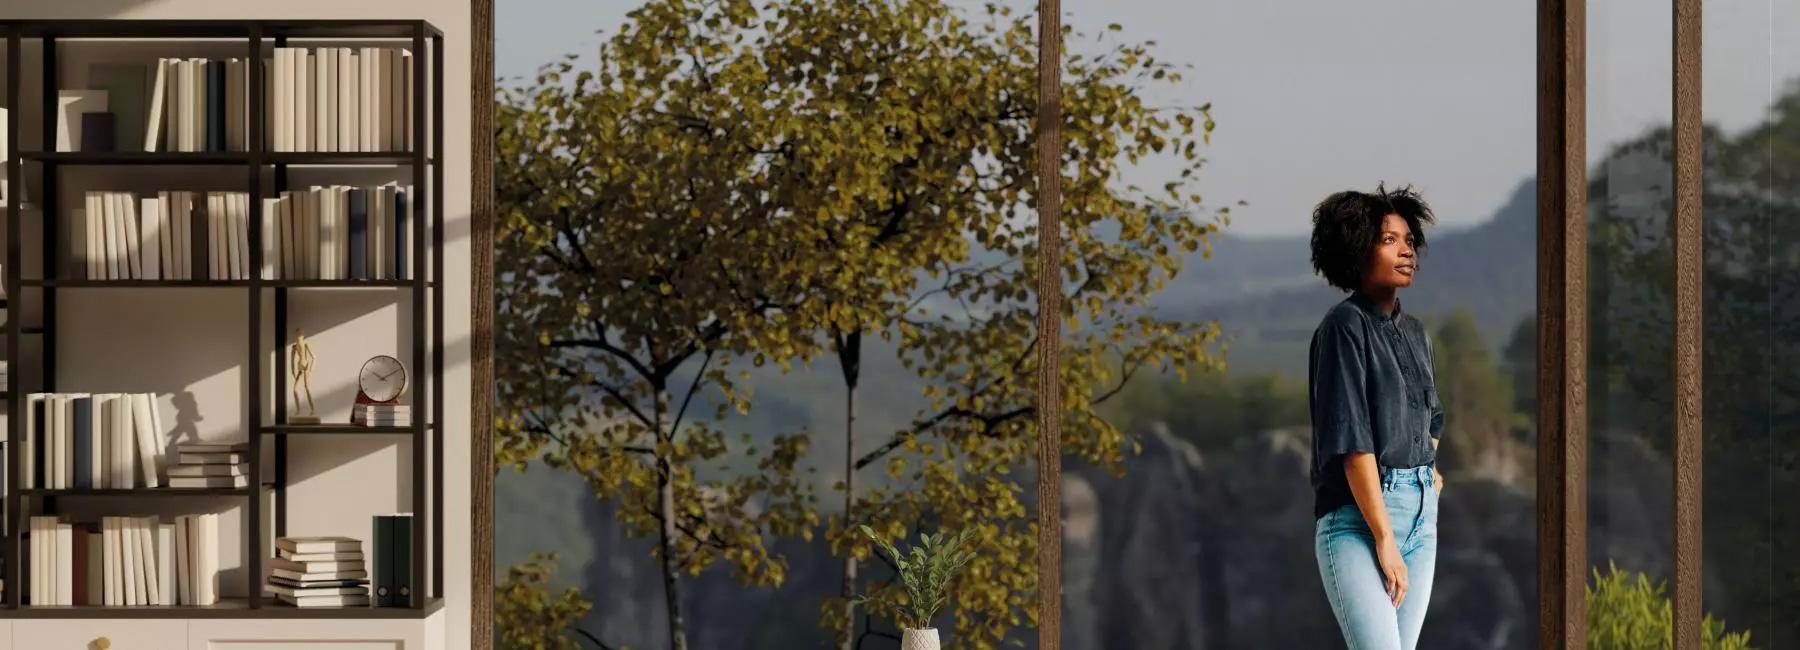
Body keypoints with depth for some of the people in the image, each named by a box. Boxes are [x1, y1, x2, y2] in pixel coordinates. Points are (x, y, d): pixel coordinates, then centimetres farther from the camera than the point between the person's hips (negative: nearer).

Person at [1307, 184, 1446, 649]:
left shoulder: (1414, 332, 16)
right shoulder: (1346, 325, -7)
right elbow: (1351, 439, -14)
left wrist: (1428, 469, 16)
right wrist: (1384, 541, -18)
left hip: (1421, 513, 8)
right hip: (1358, 517, -8)